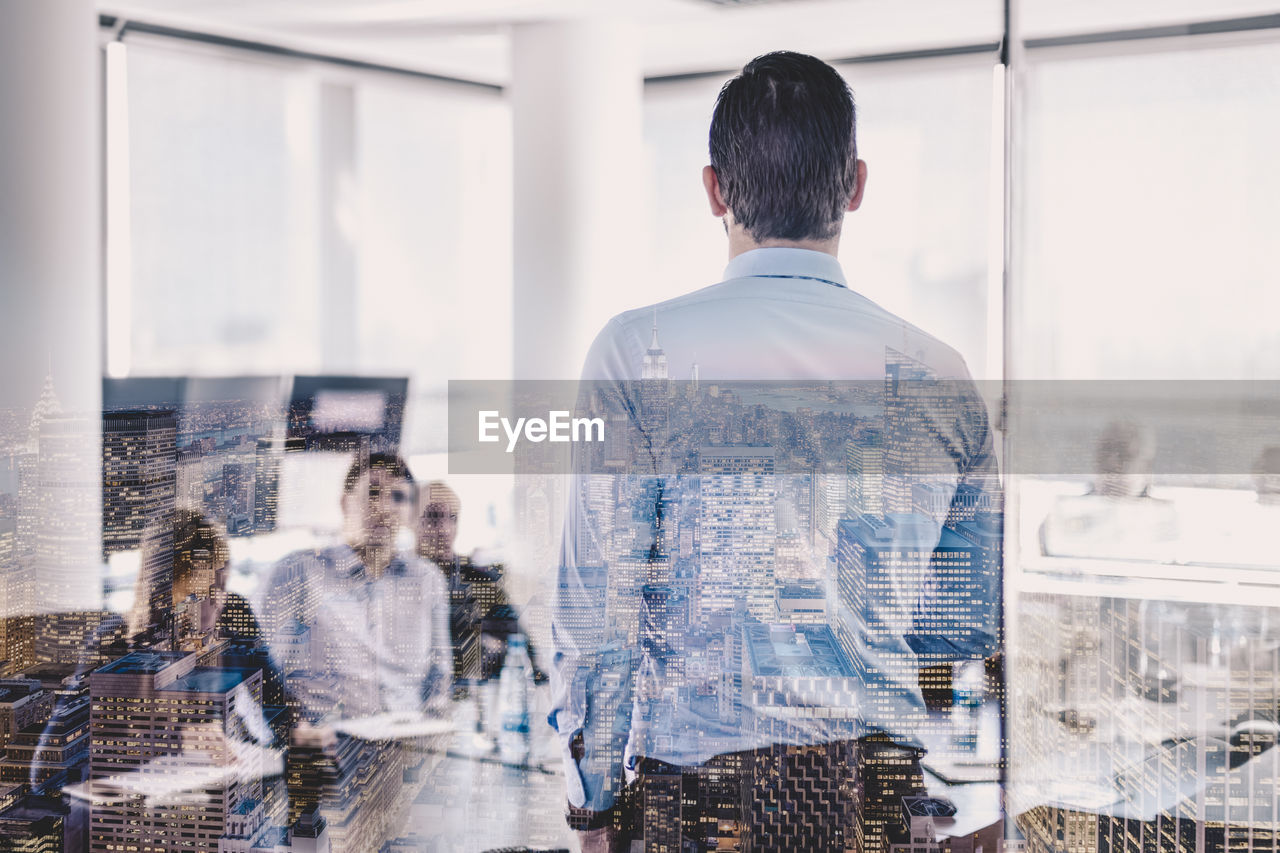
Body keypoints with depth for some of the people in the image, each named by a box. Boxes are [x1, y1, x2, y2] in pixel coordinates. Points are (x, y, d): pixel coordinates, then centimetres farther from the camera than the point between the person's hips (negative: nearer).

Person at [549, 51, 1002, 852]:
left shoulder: (642, 349, -8)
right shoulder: (940, 373, 3)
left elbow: (599, 602, -7)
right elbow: (980, 624, 13)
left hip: (704, 787, -3)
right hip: (887, 788, 3)